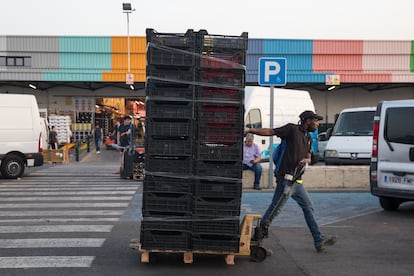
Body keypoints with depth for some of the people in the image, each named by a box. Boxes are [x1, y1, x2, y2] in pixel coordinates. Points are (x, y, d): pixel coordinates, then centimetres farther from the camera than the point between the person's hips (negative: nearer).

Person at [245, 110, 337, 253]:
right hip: (286, 177, -9)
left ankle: (319, 241, 17)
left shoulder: (309, 138, 19)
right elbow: (270, 132, -9)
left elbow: (309, 156, 22)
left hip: (296, 180, 9)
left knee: (308, 207, 10)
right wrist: (249, 130, -16)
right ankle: (258, 234, 8)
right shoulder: (292, 129, -6)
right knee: (275, 208, -7)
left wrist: (307, 159, -4)